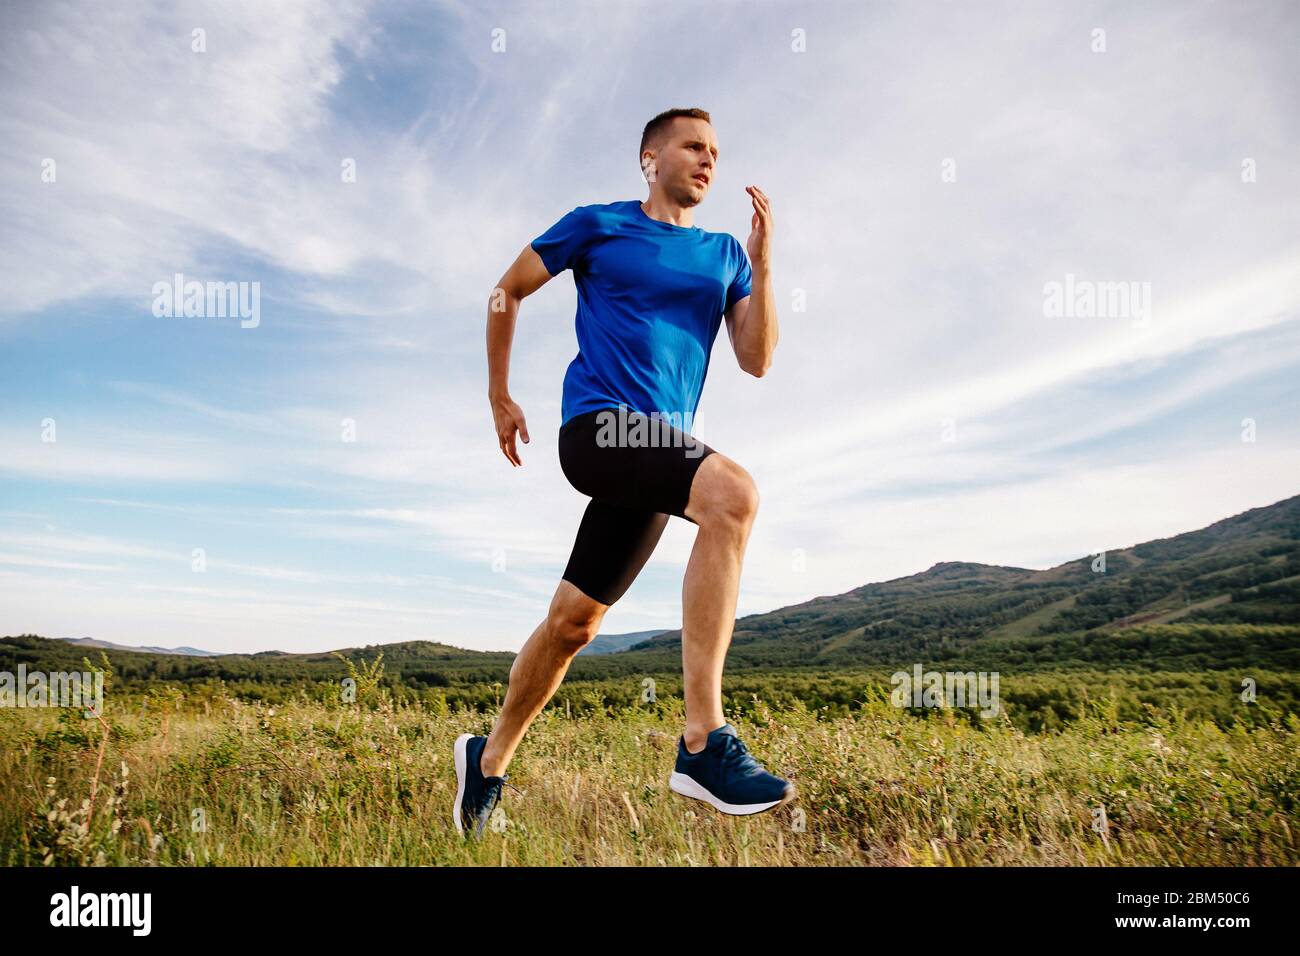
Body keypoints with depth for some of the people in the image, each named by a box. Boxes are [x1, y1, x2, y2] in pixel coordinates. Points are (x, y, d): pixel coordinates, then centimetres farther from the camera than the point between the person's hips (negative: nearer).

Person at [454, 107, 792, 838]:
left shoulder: (725, 254, 17)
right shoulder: (599, 226, 6)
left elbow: (757, 360, 8)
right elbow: (507, 293, 14)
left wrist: (762, 265, -3)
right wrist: (500, 399, 15)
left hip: (661, 448, 5)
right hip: (599, 423, -5)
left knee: (572, 622, 9)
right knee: (734, 493, -32)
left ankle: (490, 760, 30)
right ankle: (704, 742, -33)